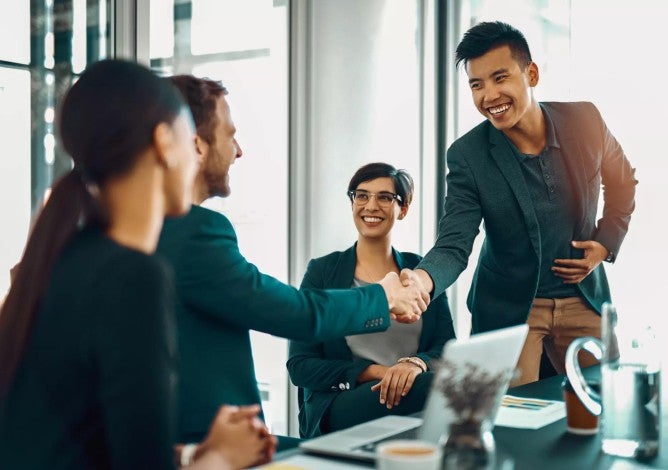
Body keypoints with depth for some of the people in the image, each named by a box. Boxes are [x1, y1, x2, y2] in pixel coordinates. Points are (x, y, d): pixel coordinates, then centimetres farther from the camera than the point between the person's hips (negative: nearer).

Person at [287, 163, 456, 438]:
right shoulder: (322, 271, 7)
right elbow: (299, 365, 1)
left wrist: (416, 364, -18)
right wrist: (376, 372, -13)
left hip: (414, 393, 4)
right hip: (336, 412, -3)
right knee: (434, 386, -33)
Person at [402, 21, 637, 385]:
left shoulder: (585, 120, -10)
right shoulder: (467, 155, -17)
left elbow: (621, 183, 9)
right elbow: (454, 244, -20)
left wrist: (606, 244, -4)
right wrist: (423, 279, -42)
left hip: (584, 298, 3)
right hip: (508, 308, -2)